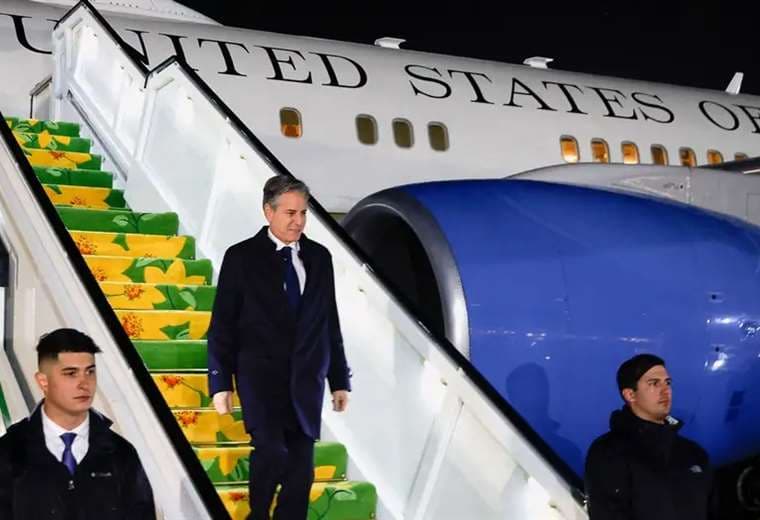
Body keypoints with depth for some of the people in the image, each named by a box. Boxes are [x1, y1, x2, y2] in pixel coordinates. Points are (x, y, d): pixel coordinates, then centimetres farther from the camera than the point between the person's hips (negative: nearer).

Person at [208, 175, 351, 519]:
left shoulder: (319, 257, 8)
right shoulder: (241, 257, -2)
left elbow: (330, 323, 11)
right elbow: (222, 325, -1)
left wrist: (339, 380, 11)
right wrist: (220, 382, -6)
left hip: (307, 381, 4)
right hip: (261, 376, -4)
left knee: (301, 466, 4)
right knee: (272, 451, -18)